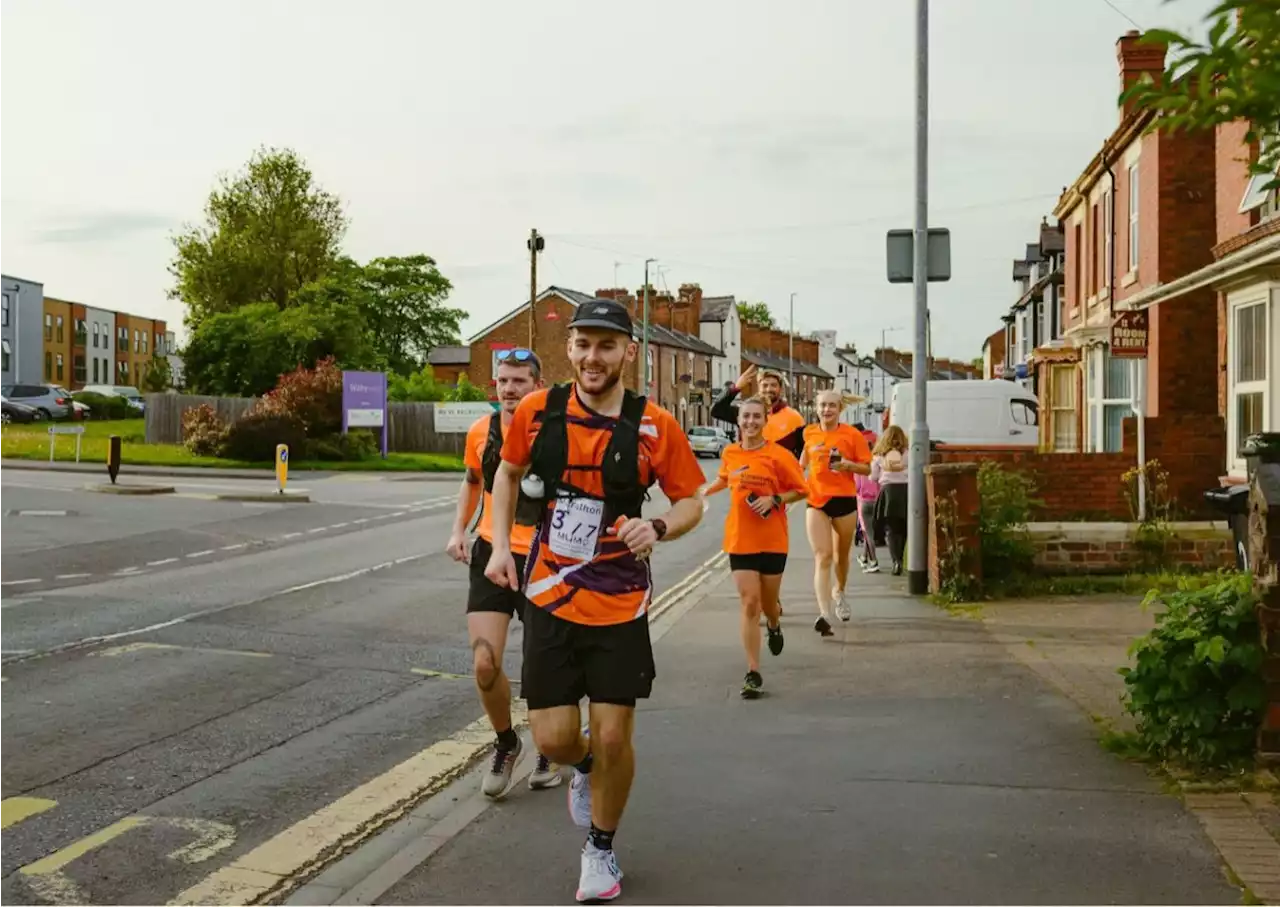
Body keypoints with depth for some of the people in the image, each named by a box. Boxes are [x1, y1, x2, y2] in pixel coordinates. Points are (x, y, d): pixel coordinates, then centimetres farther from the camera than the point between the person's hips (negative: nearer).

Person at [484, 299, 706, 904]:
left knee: (613, 736, 1)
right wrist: (500, 545, 4)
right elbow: (508, 472, 14)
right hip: (550, 599, 1)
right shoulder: (537, 410, -5)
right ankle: (584, 763, 38)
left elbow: (690, 500, 2)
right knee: (553, 737, -1)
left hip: (620, 603, -1)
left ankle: (600, 849, 27)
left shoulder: (654, 426, -9)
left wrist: (659, 528, -19)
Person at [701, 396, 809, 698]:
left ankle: (774, 627, 51)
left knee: (767, 602, 13)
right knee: (749, 603, -5)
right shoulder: (729, 453, 2)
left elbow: (801, 490, -3)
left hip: (773, 541, -1)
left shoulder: (778, 455, -9)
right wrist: (705, 492, 17)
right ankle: (753, 673, -1)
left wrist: (774, 499, -16)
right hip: (740, 540, 1)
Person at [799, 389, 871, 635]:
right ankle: (824, 615, -21)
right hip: (816, 500, 0)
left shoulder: (852, 434, -3)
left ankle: (839, 592, 48)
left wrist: (848, 464, -18)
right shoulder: (809, 433, 5)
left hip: (845, 499, 0)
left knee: (842, 555, 18)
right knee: (822, 557, -11)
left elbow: (867, 468, -1)